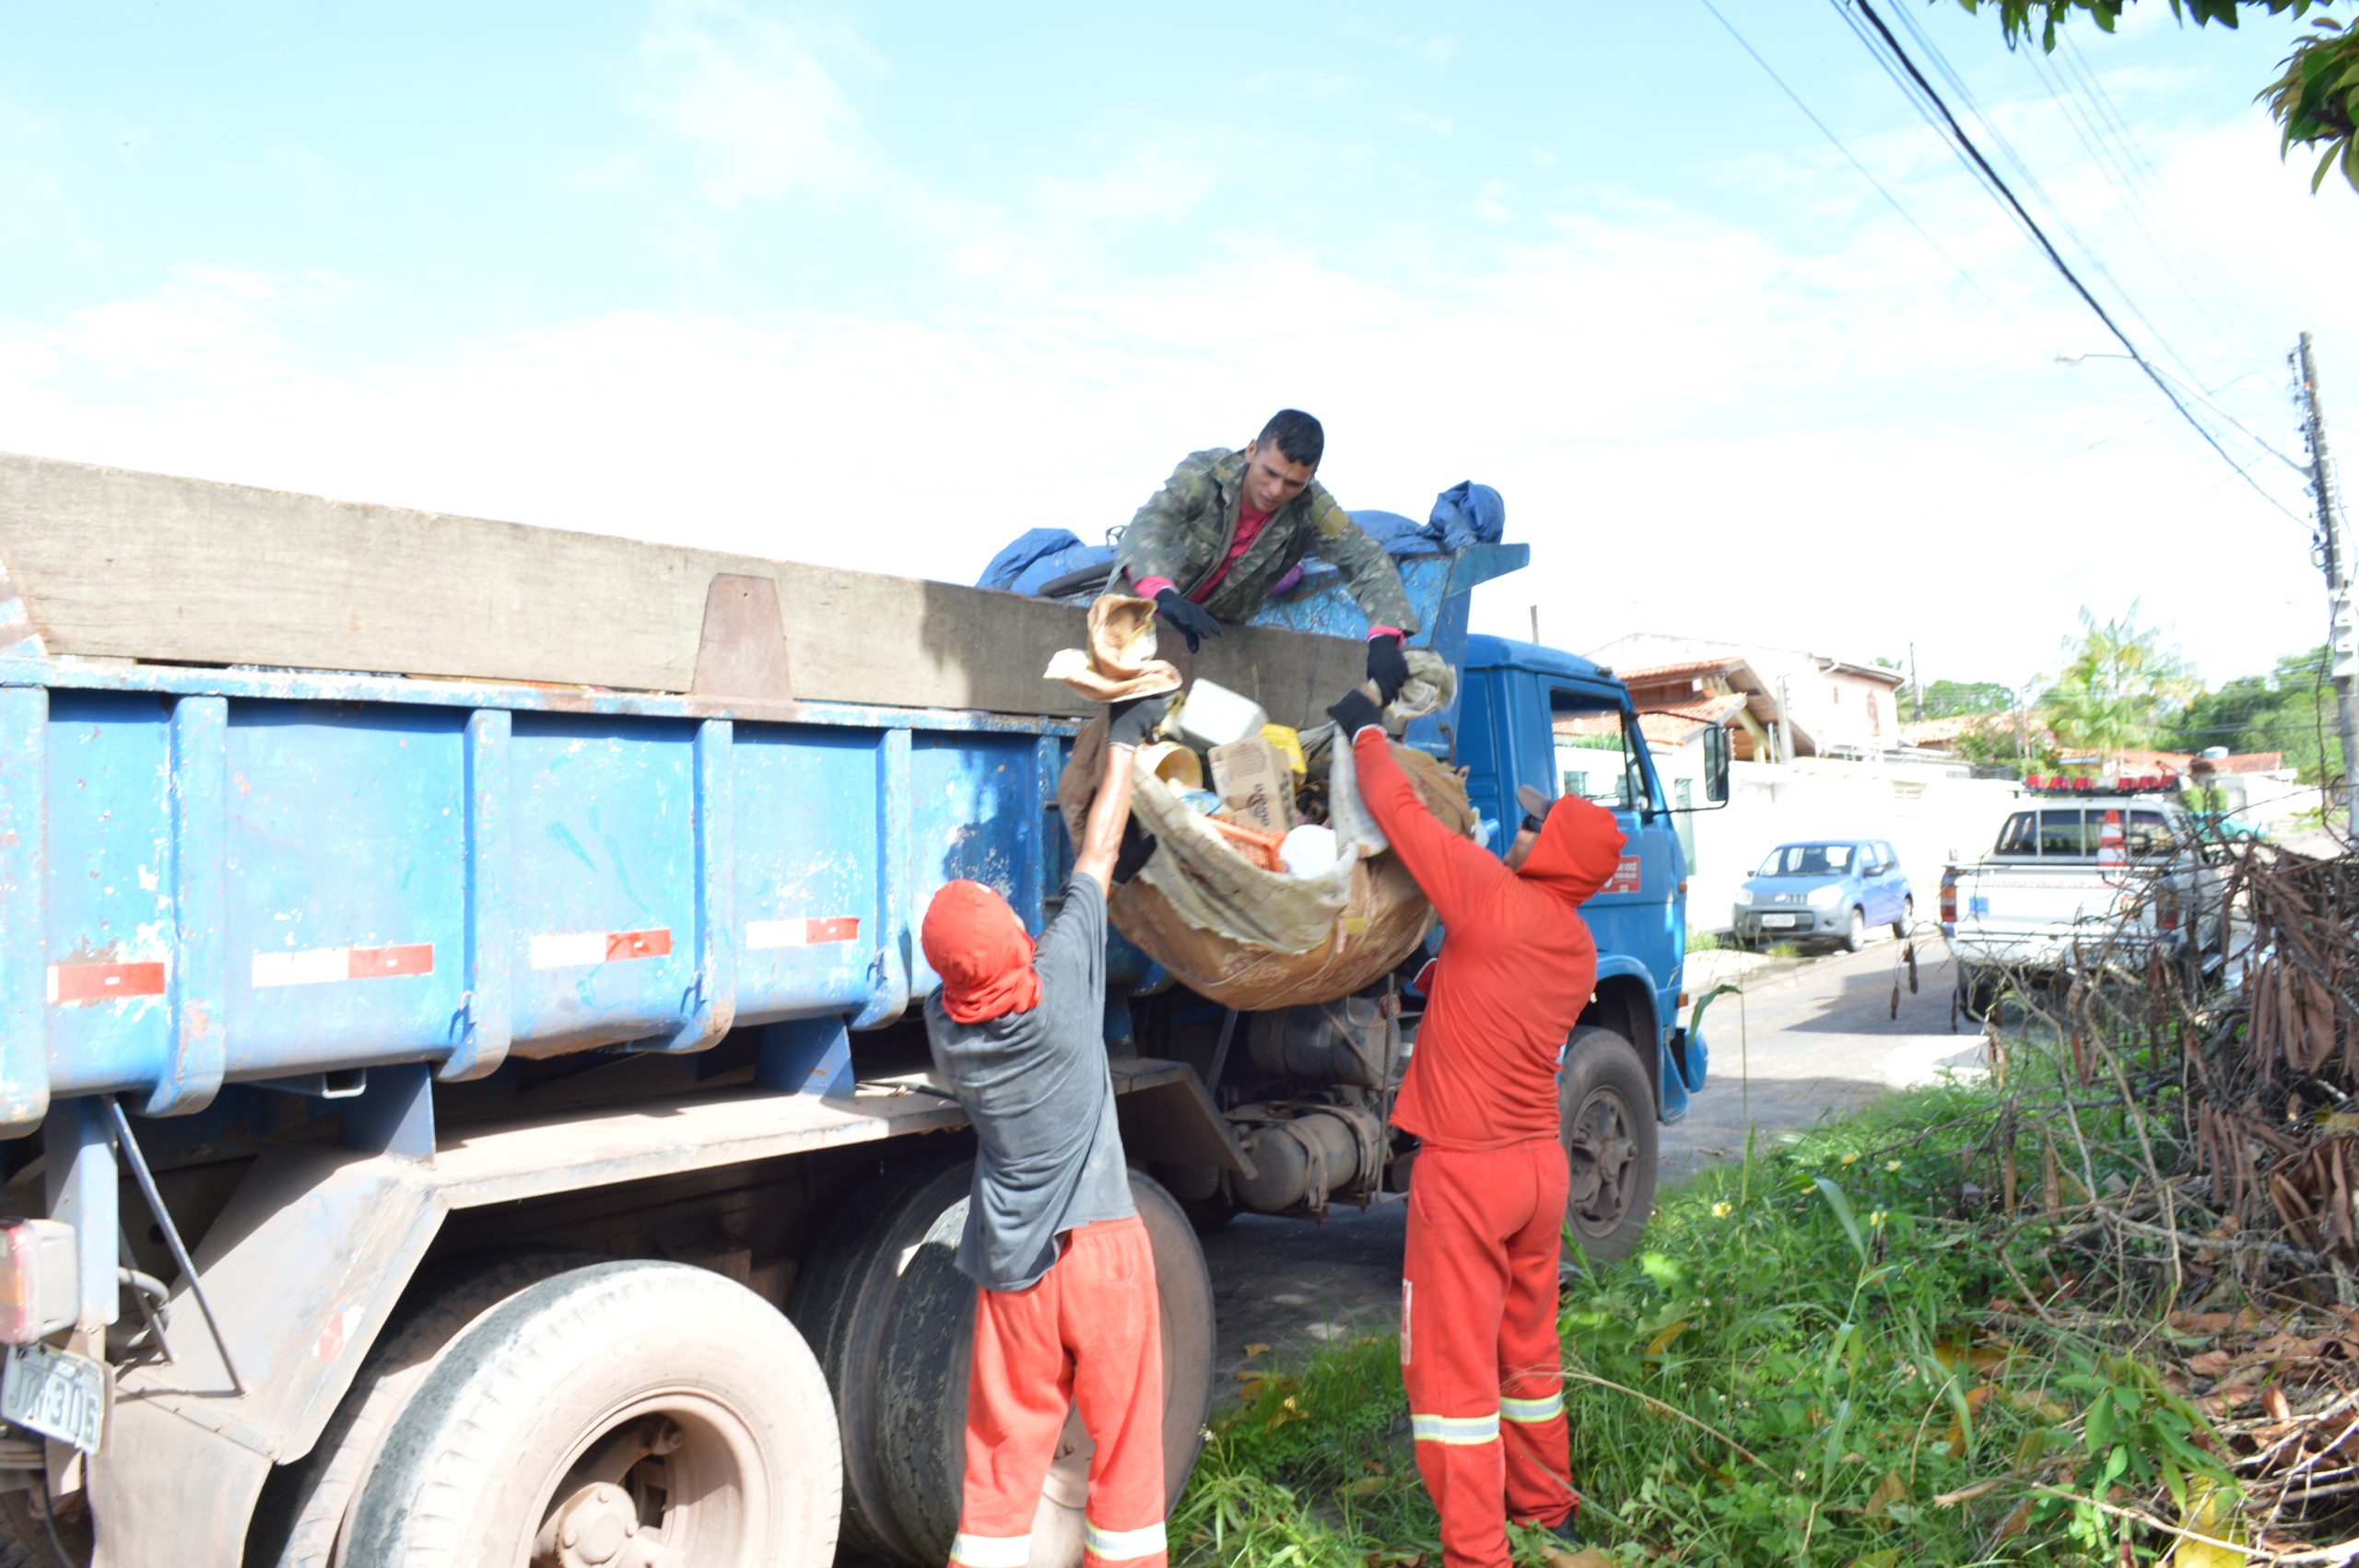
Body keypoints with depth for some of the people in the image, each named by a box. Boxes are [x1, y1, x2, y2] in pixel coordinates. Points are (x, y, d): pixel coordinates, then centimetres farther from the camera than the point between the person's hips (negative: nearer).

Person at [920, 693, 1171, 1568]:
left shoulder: (944, 1028, -4)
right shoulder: (1061, 982, -16)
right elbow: (1096, 857, -2)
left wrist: (1111, 877, 20)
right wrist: (1124, 741, 8)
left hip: (1010, 1266, 3)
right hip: (1100, 1247, -3)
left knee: (1005, 1449, 11)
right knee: (1125, 1438, 12)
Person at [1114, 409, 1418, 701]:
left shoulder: (1310, 508, -23)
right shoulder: (1203, 472, -29)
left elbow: (1368, 559, -23)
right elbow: (1146, 527, -42)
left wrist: (1384, 636, -44)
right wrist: (1165, 597, -64)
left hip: (1219, 624, 1)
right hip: (1150, 599, -1)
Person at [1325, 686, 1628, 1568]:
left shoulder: (1495, 901, -17)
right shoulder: (1577, 948, 6)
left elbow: (1401, 813, -10)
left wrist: (1365, 732, 4)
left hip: (1465, 1171, -8)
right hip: (1540, 1162, 8)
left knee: (1453, 1364, 1)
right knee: (1529, 1348, 22)